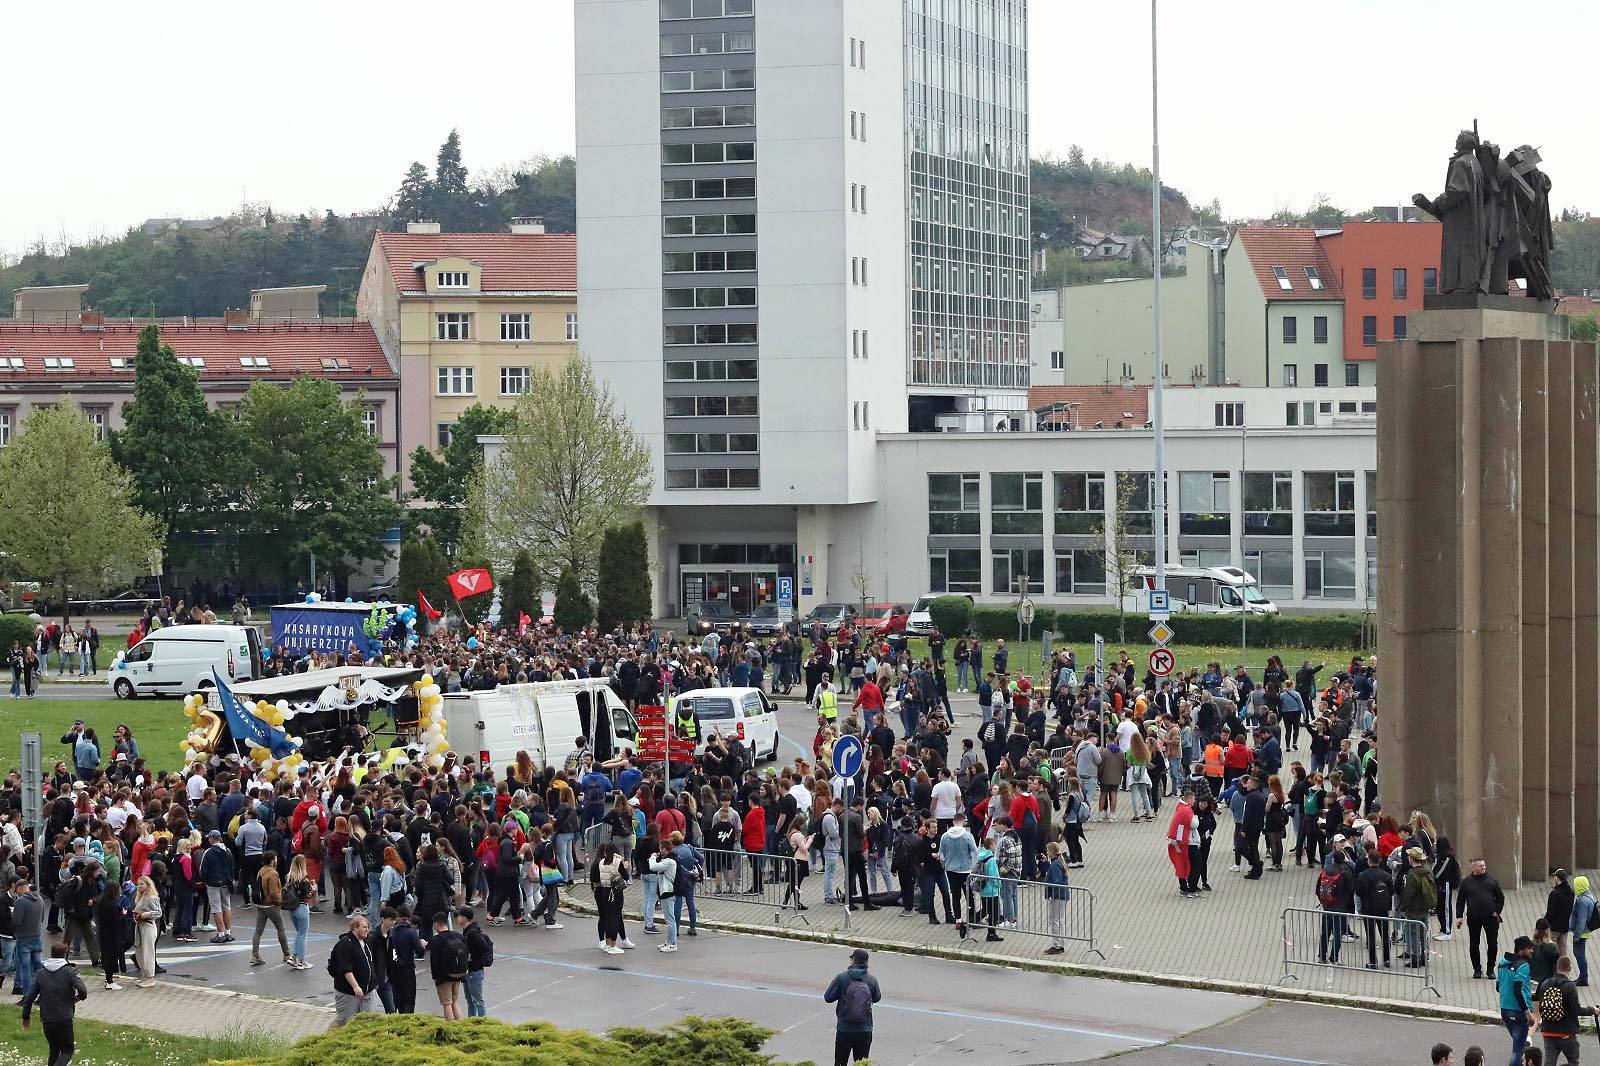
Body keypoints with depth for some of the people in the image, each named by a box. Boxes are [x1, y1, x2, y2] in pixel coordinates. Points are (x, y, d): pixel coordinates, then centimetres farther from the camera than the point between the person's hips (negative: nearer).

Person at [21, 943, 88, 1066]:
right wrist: (79, 997, 4)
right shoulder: (69, 971, -8)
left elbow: (29, 997, 6)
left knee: (54, 1049, 21)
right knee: (67, 1050, 4)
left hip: (46, 1019, 4)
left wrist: (26, 1017, 17)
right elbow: (83, 990, -20)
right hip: (64, 1018, -4)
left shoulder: (41, 972, 4)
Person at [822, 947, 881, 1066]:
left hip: (844, 1030, -2)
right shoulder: (872, 980, -5)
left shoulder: (841, 978, -11)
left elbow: (828, 998, -4)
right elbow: (877, 998, 12)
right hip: (865, 1030, 2)